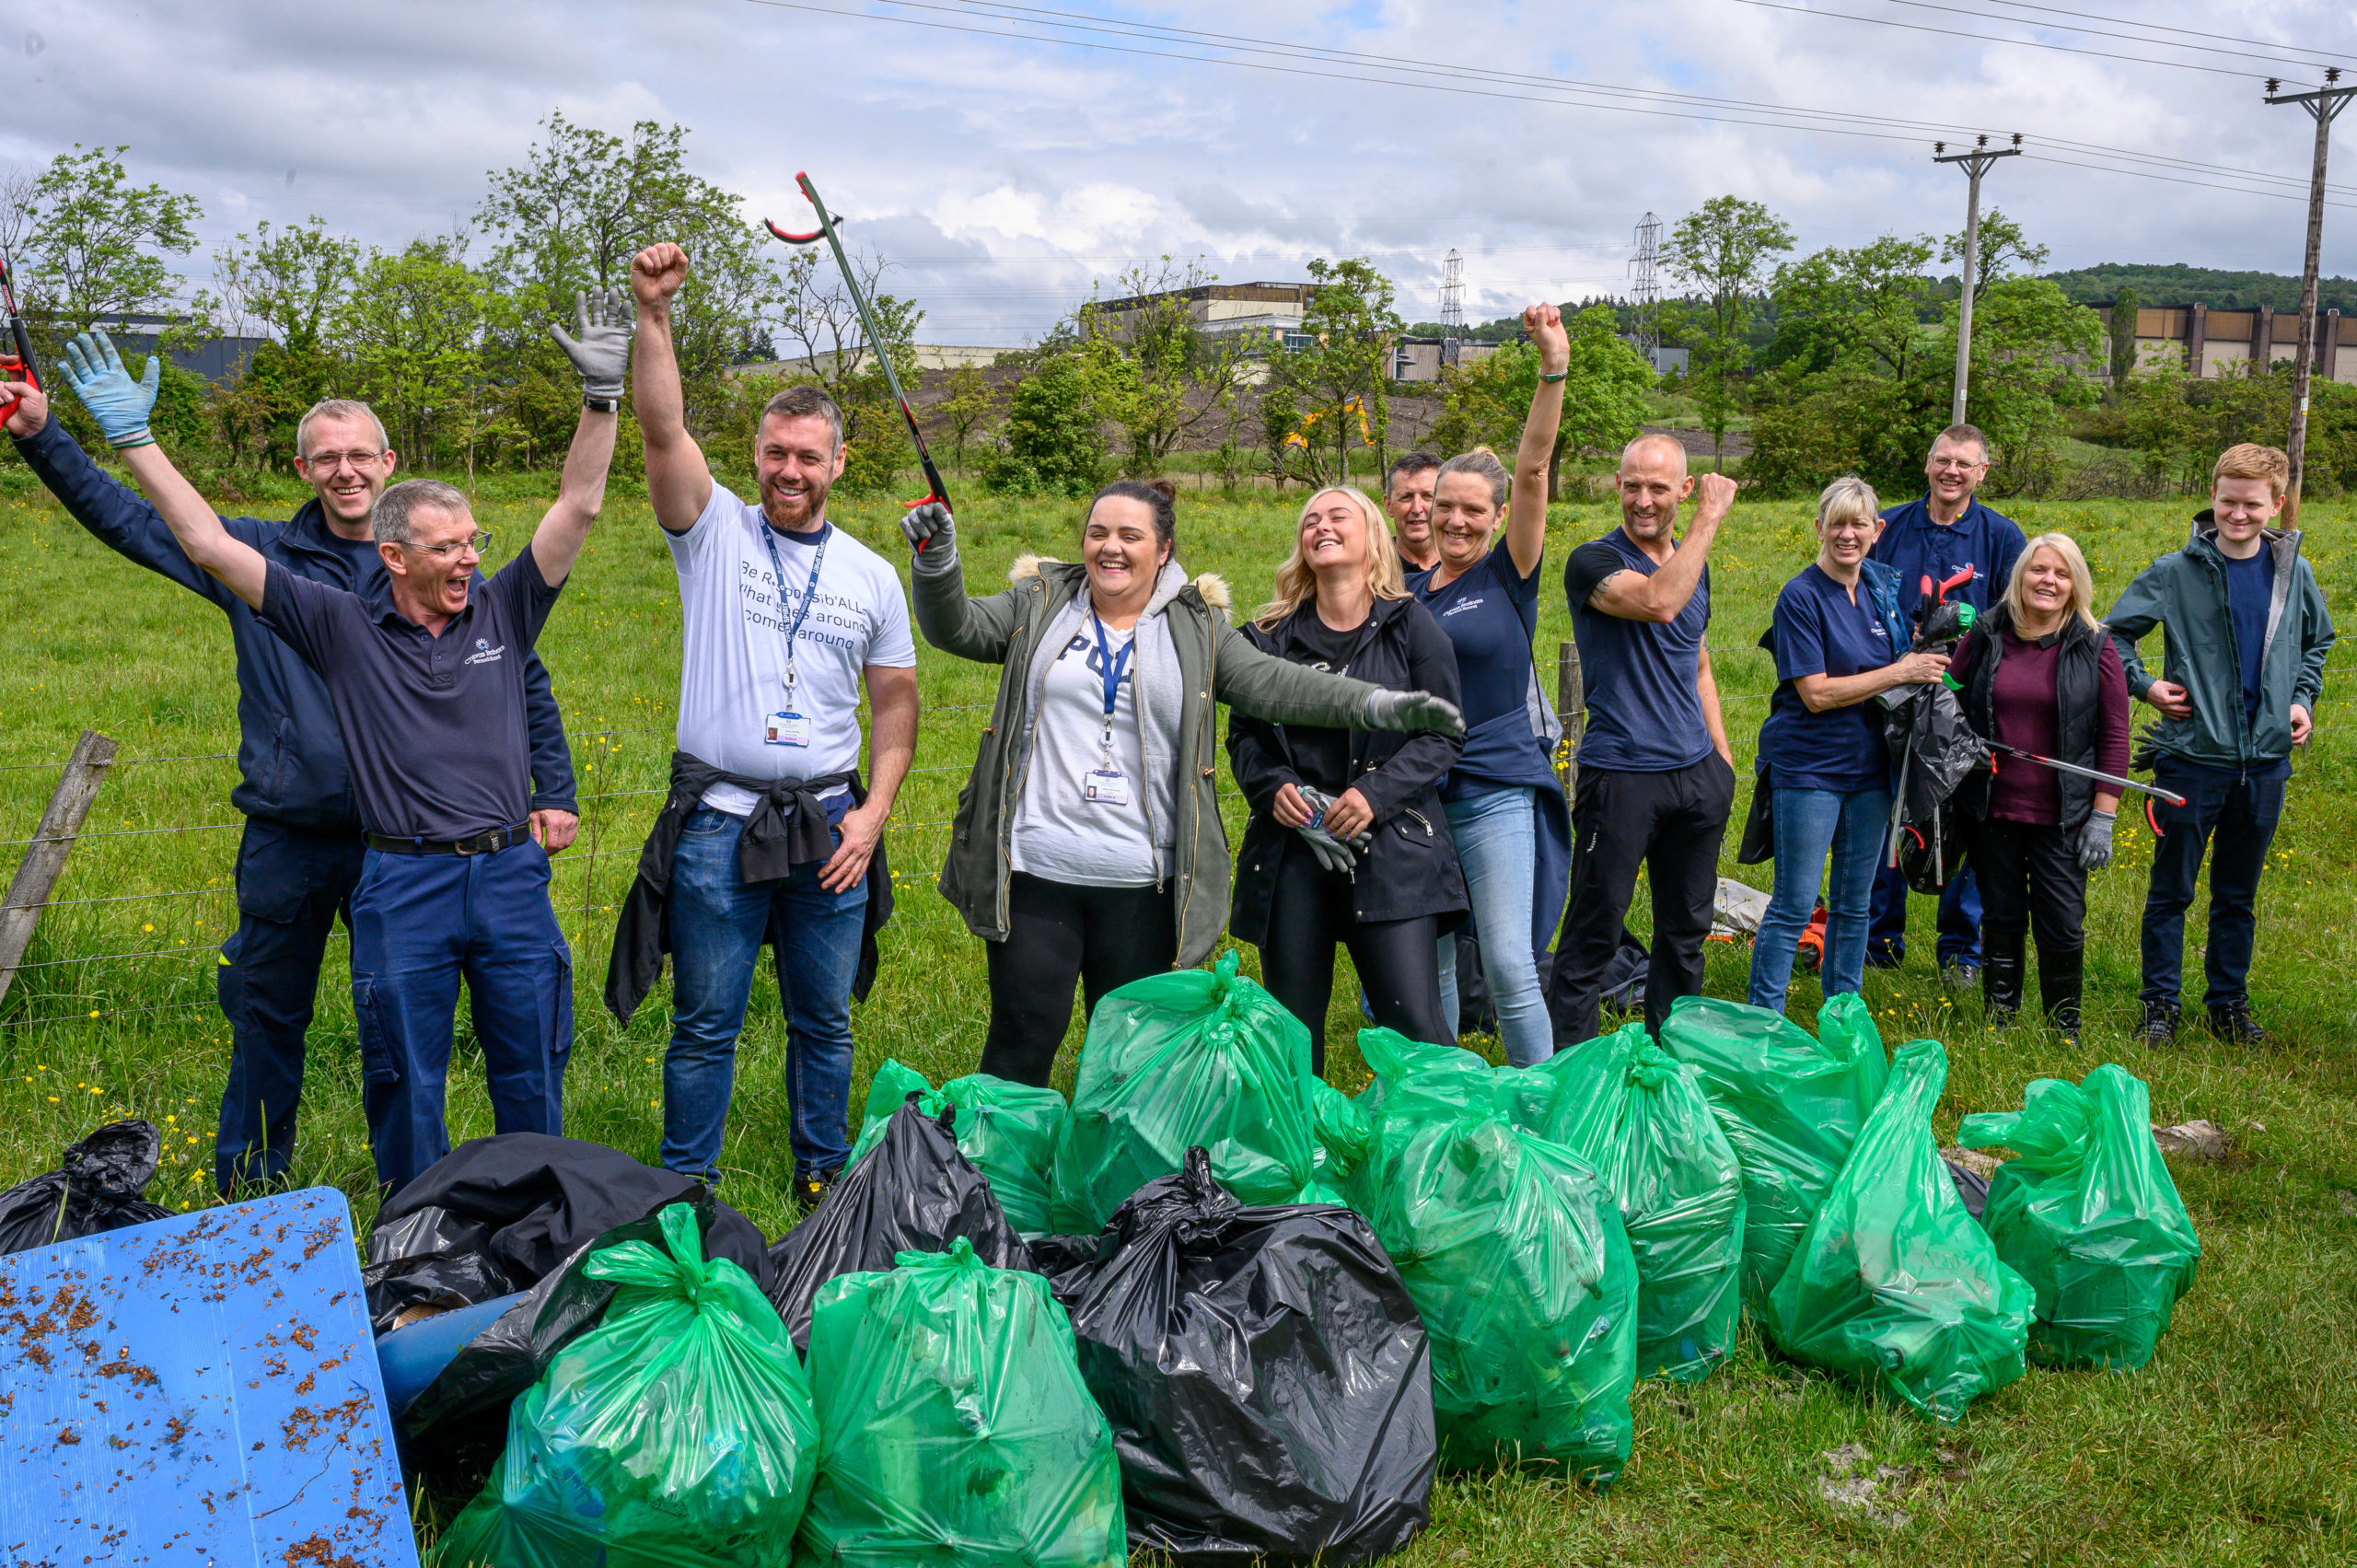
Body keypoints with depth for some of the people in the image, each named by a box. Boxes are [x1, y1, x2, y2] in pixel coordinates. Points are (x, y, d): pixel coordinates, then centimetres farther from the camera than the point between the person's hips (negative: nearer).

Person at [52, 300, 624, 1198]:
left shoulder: (501, 616, 5)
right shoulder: (342, 628, 0)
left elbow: (578, 508, 0)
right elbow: (211, 546, -1)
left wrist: (601, 398, -9)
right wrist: (131, 441, -3)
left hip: (510, 877, 2)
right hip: (402, 884, -1)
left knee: (531, 1074, 10)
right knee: (406, 1083, 8)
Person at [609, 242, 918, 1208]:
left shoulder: (872, 577, 8)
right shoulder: (715, 533, 1)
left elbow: (895, 703, 10)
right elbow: (664, 430, -13)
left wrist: (874, 811, -1)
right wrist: (654, 315, -25)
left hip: (829, 827, 2)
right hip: (719, 824, -2)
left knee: (824, 1021, 13)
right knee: (705, 1025, 6)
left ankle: (824, 1178, 29)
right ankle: (686, 1193, 18)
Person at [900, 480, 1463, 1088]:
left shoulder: (1198, 628, 7)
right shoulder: (1039, 604, 8)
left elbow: (1273, 683, -2)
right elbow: (955, 627, 1)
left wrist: (1380, 703, -16)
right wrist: (938, 561, -20)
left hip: (1143, 885, 1)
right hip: (1035, 874, -1)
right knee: (1024, 1038, 2)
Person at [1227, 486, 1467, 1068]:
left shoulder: (1410, 626, 4)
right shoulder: (1270, 636, 10)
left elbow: (1442, 734, 0)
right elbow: (1242, 732, 14)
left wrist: (1377, 793, -13)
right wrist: (1272, 785, -6)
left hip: (1391, 847, -2)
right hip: (1290, 850, 3)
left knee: (1413, 1020, -8)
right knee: (1291, 1024, 6)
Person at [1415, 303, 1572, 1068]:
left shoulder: (1508, 575, -1)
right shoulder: (1410, 592, 11)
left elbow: (1534, 467, -13)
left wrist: (1553, 370, -22)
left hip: (1498, 792, -4)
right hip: (1419, 795, 5)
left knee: (1508, 961, -10)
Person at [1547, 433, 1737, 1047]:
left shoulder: (1694, 563, 13)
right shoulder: (1594, 561, -9)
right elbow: (1658, 601, -29)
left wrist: (1722, 758, 16)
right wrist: (1711, 516, -20)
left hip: (1696, 774, 7)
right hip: (1621, 775, -7)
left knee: (1686, 929, 15)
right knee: (1593, 935, -3)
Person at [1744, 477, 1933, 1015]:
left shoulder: (1883, 584, 7)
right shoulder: (1801, 597, -13)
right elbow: (1816, 693, -17)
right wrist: (1901, 673, -16)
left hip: (1870, 766, 6)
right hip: (1809, 768, -6)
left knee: (1855, 904, 15)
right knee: (1794, 906, -3)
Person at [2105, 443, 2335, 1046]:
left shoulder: (2293, 572, 4)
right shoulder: (2177, 572, -6)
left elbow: (2316, 643, 21)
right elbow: (2114, 631, 4)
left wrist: (2303, 699, 8)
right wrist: (2144, 685, -7)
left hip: (2265, 759, 3)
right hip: (2192, 754, -3)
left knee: (2239, 895, 13)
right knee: (2171, 890, 4)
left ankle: (2230, 1002, 25)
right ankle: (2160, 1002, 16)